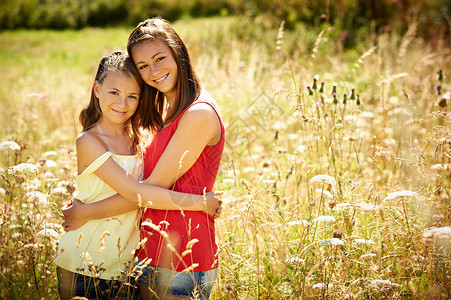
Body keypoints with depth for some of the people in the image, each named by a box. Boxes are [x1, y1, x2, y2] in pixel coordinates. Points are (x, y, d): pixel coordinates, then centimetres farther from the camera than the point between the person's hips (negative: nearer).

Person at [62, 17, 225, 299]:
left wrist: (85, 212, -10)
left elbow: (155, 187, -17)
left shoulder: (199, 114, -17)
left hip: (183, 259, -9)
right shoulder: (168, 112, 13)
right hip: (151, 252, 9)